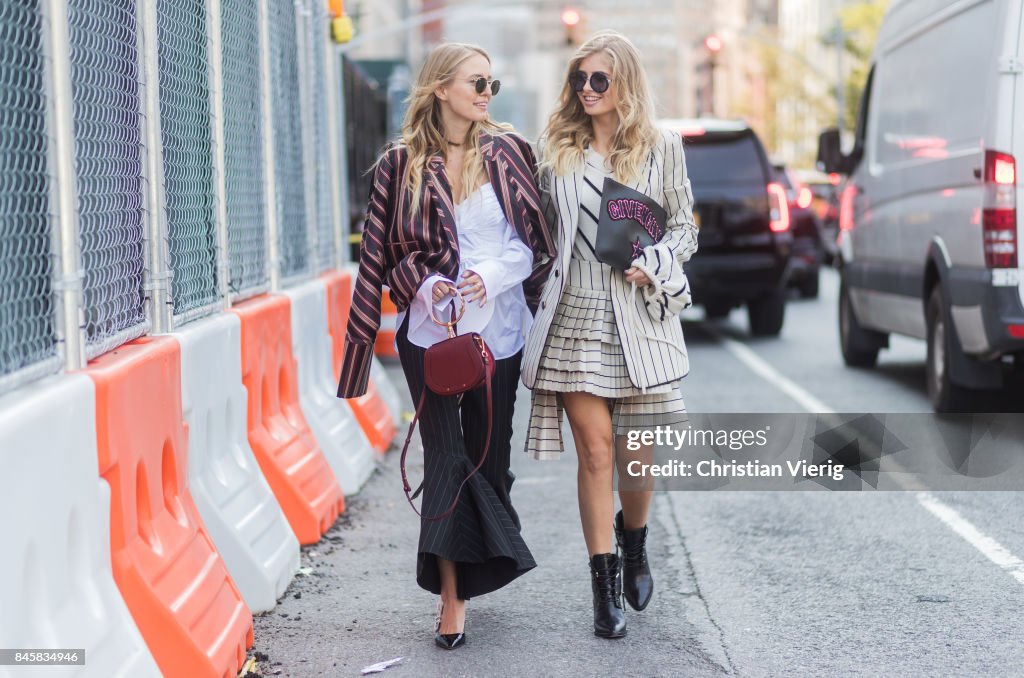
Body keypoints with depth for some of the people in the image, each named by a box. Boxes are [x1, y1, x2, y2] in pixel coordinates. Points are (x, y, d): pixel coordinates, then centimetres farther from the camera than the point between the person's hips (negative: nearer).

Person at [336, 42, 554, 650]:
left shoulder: (509, 153, 5)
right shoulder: (401, 164, 2)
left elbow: (533, 243, 3)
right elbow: (385, 252, 5)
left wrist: (492, 274, -14)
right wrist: (424, 283, -12)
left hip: (498, 330, 2)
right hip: (430, 330, -1)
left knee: (488, 453, 8)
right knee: (445, 456, -6)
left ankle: (475, 573, 25)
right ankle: (452, 596, -5)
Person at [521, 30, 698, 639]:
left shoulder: (661, 148, 5)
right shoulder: (557, 149, 9)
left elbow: (685, 228, 8)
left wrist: (653, 266, -10)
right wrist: (541, 294, 6)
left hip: (639, 319, -1)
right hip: (575, 316, 1)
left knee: (637, 455, 0)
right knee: (595, 452, -2)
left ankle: (634, 541, 33)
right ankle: (605, 586, 6)